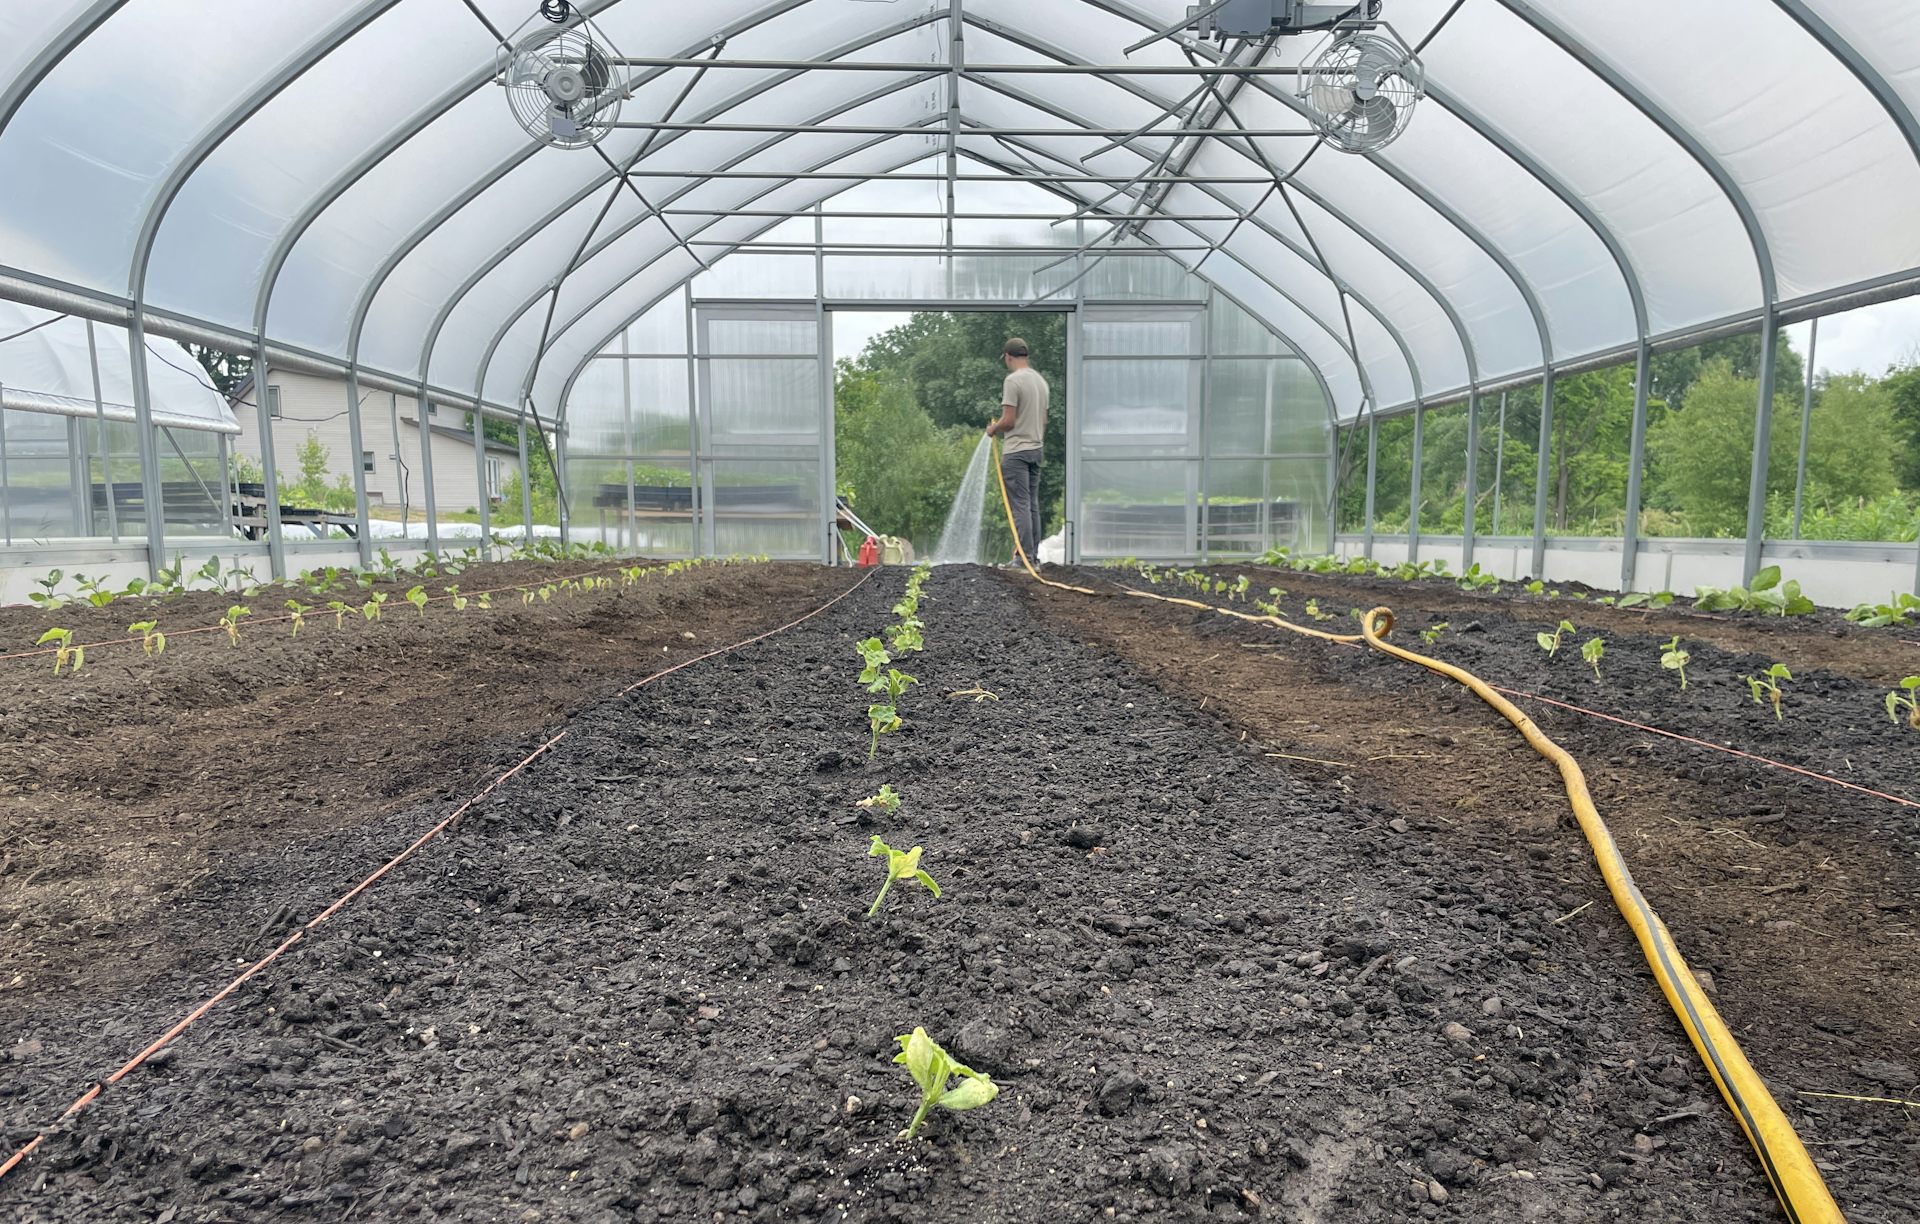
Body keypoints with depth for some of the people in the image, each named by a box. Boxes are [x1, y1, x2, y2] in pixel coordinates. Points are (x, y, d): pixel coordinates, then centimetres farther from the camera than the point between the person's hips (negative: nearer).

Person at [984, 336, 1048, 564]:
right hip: (1036, 449, 9)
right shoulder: (1041, 380, 14)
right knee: (1033, 505, 12)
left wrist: (992, 429, 0)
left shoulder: (1013, 380, -14)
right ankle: (1034, 556, 14)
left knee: (1021, 505, -8)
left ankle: (1026, 558, -9)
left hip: (1016, 451, -9)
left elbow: (1008, 420, -19)